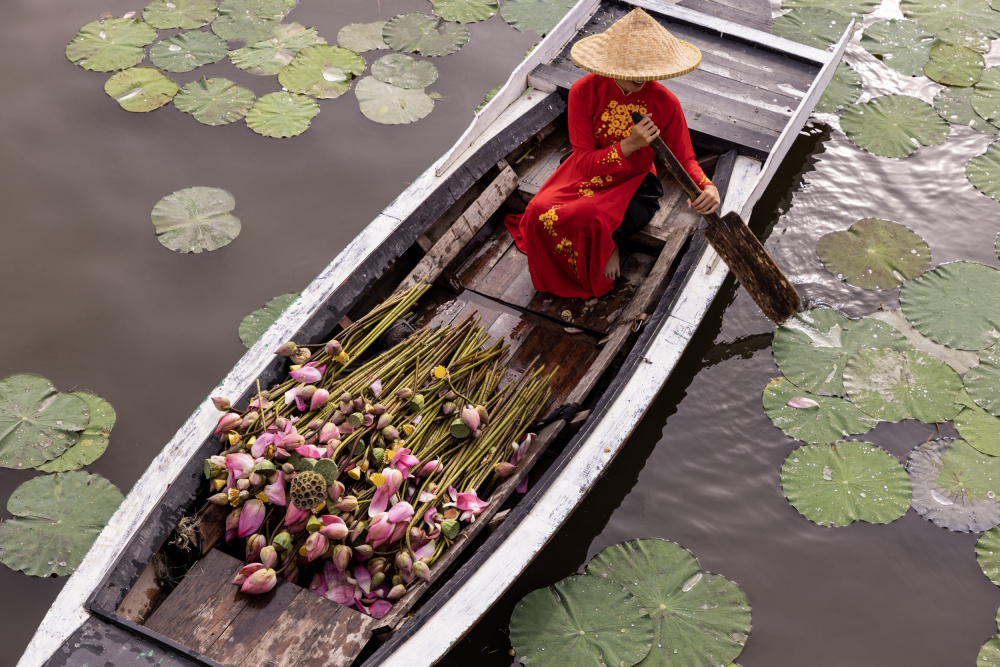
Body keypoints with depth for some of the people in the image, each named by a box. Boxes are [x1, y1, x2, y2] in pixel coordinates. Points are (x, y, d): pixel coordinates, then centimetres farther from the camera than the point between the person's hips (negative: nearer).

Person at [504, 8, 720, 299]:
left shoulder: (665, 103, -14)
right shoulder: (584, 92, -15)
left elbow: (684, 160, -4)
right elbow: (584, 163, -15)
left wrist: (707, 187, -26)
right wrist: (629, 145, -31)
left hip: (633, 187, -2)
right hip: (586, 176, 2)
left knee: (589, 218, -34)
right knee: (539, 212, -26)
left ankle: (603, 244, 3)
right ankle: (604, 247, -1)